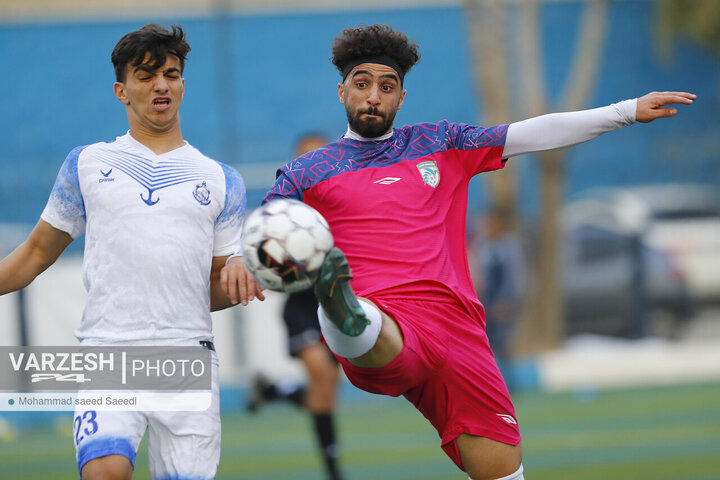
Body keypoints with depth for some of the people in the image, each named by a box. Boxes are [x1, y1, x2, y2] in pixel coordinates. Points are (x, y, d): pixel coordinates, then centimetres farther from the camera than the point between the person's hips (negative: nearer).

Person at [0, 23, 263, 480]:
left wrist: (237, 273, -5)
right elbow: (37, 254, 23)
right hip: (108, 348, -2)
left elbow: (215, 288, 17)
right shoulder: (86, 164, 15)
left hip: (188, 355, 2)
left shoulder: (221, 180, 16)